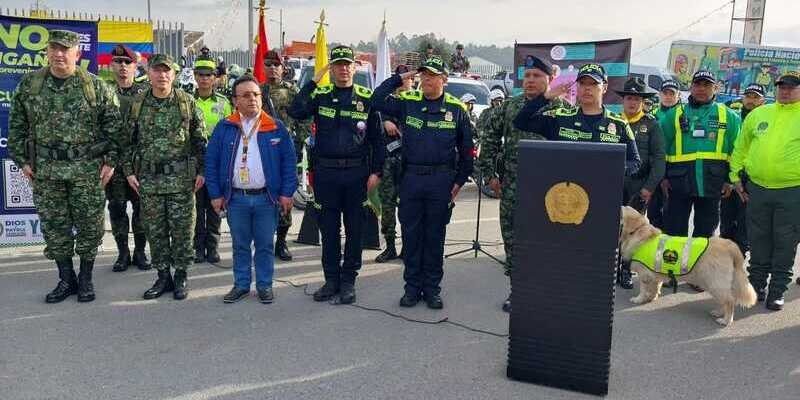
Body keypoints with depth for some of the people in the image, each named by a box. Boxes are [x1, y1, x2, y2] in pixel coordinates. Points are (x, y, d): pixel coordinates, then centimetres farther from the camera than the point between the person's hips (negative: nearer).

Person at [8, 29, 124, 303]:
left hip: (87, 169, -2)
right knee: (54, 227, 8)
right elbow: (16, 126, 11)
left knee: (89, 225, 4)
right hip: (45, 169, 3)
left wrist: (111, 161, -4)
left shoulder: (96, 86, -2)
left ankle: (86, 278, 18)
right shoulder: (29, 85, 5)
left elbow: (114, 126, 0)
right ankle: (66, 279, 21)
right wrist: (22, 160, 5)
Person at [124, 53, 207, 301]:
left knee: (182, 230, 2)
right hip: (148, 179, 3)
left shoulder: (187, 103, 0)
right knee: (155, 231, 8)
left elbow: (200, 140, 2)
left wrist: (201, 171, -2)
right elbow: (130, 141, 11)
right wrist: (130, 171, 4)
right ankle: (163, 277, 20)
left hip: (181, 178, -2)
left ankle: (181, 276, 16)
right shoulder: (138, 104, 6)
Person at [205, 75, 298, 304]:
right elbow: (211, 162, 6)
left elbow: (289, 161, 1)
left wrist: (287, 193, -5)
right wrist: (215, 194, 1)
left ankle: (264, 285, 21)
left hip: (266, 198, -1)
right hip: (235, 198, 1)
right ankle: (241, 285, 25)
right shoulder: (224, 128, 4)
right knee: (240, 245, 12)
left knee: (265, 245, 8)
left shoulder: (276, 127, 1)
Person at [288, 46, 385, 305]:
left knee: (354, 229, 7)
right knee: (329, 229, 9)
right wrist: (313, 81, -13)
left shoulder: (367, 98, 3)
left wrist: (376, 171, -3)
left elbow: (377, 138, 4)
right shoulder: (320, 95, 4)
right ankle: (331, 280, 21)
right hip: (326, 172, 1)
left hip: (357, 173, -1)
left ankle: (348, 281, 19)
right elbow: (295, 112, -14)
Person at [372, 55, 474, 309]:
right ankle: (412, 286, 19)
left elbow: (466, 149, 8)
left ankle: (432, 288, 19)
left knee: (435, 235, 8)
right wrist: (399, 79, -1)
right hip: (411, 177, 1)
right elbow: (377, 101, -2)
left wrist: (459, 181, 3)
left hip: (441, 180, -1)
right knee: (410, 234, 7)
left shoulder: (457, 109, 4)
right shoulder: (407, 102, 5)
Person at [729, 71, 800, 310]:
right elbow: (741, 147, 14)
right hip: (756, 188, 3)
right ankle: (756, 285, 27)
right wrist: (735, 176, 9)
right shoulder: (758, 114, 8)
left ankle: (777, 292, 17)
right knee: (758, 241, 13)